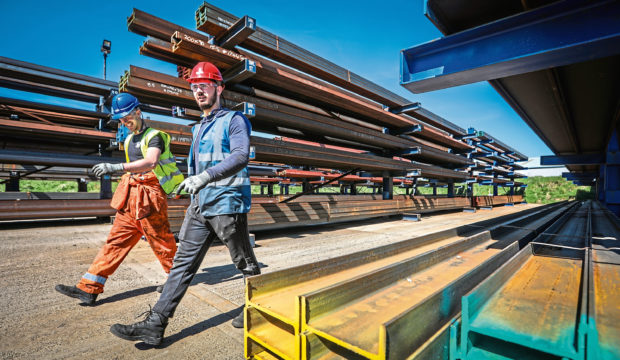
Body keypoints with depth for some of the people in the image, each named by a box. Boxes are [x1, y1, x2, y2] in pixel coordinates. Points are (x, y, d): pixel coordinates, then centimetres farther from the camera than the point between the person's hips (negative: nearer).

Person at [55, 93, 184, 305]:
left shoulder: (154, 136, -9)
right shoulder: (129, 140, 18)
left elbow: (150, 162, -29)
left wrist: (116, 167, -38)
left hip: (149, 198, -8)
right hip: (129, 200, 8)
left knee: (161, 241, 2)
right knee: (115, 242, 8)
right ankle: (88, 289, 13)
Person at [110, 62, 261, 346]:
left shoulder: (234, 120, -5)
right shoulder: (199, 128, 21)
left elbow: (241, 155, -22)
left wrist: (206, 176, -32)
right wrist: (194, 200, 25)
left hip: (227, 204, -7)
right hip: (199, 206, 8)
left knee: (246, 264, 8)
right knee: (183, 263, 7)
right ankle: (154, 325, 13)